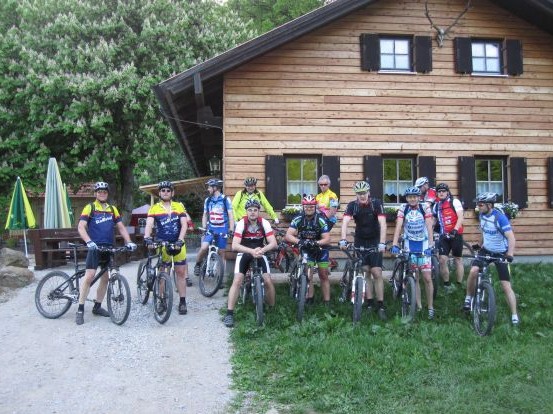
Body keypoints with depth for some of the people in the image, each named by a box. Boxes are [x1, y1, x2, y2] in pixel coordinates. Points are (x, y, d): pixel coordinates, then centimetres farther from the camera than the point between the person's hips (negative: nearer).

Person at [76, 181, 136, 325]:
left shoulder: (113, 209, 12)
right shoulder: (90, 207, -1)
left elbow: (121, 227, 10)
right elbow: (81, 227, -11)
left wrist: (129, 242, -5)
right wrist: (89, 242, -27)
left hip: (109, 248, 5)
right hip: (95, 247, -5)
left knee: (105, 278, 9)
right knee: (89, 276, -15)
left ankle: (97, 307, 23)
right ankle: (80, 310, -7)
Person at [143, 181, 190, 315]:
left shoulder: (179, 206, 2)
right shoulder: (154, 208, 0)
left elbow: (184, 225, -6)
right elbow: (149, 224, -14)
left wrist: (180, 240, -21)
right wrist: (147, 238, -33)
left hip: (178, 244, 1)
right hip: (162, 244, 0)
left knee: (181, 272, 3)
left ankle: (182, 301, 10)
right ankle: (162, 301, 17)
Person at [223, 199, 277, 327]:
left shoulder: (264, 223, -15)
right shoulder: (241, 223, -19)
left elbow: (274, 243, -19)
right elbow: (234, 245, -27)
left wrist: (262, 249, -39)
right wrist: (252, 251, -41)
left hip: (260, 254, 1)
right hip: (244, 254, -1)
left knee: (268, 281, -12)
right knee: (237, 281, -17)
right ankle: (229, 314, -11)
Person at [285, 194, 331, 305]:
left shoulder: (321, 220, -23)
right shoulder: (298, 219, -19)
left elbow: (327, 239, -25)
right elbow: (288, 236, -27)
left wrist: (316, 243, -43)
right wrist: (299, 241, -45)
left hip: (320, 249, -1)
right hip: (306, 250, 1)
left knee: (323, 275, 3)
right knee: (308, 276, -8)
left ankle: (327, 301, 11)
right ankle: (309, 299, 5)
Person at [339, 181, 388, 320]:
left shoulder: (376, 203, -15)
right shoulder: (352, 205, -10)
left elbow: (382, 223, -24)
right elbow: (345, 222, -24)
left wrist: (382, 243, -36)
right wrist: (343, 239, -40)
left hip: (375, 241, -2)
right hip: (360, 242, 2)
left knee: (377, 273, -7)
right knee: (365, 272, 1)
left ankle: (381, 306, -1)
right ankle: (369, 302, 10)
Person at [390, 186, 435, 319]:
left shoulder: (425, 207, -10)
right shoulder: (403, 208, -8)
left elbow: (429, 227, -17)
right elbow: (398, 226, -17)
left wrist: (430, 245, -28)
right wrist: (394, 245, -28)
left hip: (423, 244, -1)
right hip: (409, 245, 1)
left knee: (427, 278, -4)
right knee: (414, 278, 5)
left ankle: (430, 307, 7)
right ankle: (418, 306, 14)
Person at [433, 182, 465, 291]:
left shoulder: (454, 202, -5)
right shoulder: (436, 206, 9)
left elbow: (460, 218, -13)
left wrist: (455, 230, -27)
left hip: (456, 234, -3)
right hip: (444, 236, 3)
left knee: (458, 259, 6)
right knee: (442, 260, -7)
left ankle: (459, 284, 15)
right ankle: (447, 284, 5)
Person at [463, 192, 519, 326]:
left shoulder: (499, 217, -22)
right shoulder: (482, 215, -2)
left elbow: (511, 237, -27)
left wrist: (509, 255, -39)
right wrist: (480, 244, 21)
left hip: (500, 253, -4)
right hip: (486, 250, 4)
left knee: (506, 286, -4)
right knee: (473, 271, -21)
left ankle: (514, 316, 7)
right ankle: (468, 298, -1)